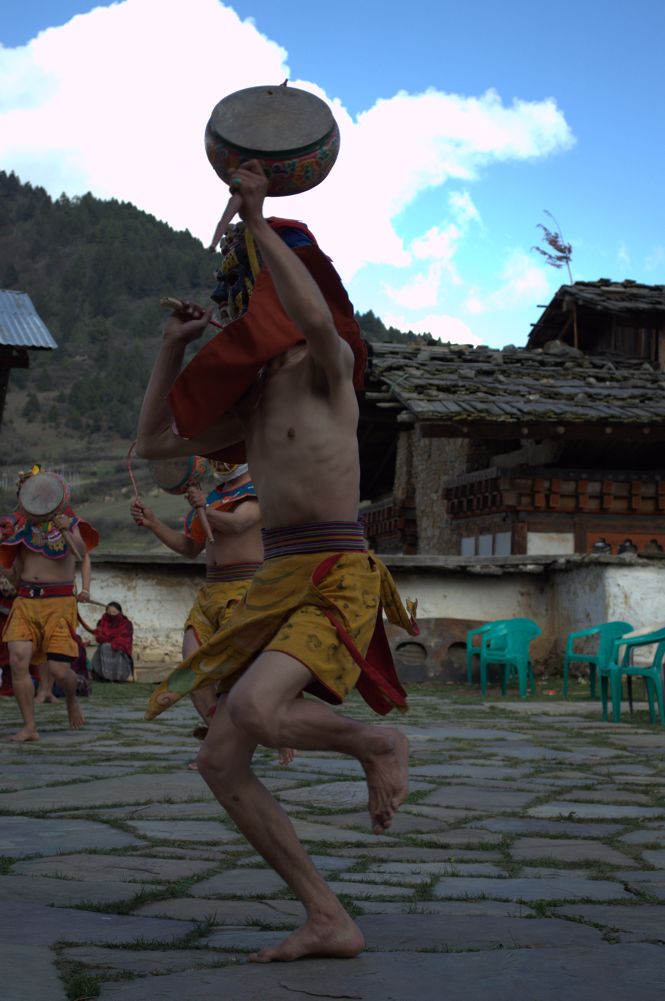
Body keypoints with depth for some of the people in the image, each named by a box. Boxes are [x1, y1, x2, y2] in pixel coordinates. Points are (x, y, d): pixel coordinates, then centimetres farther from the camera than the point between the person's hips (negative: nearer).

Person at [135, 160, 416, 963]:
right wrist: (173, 345, 20)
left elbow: (316, 318, -27)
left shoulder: (329, 364, -1)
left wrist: (257, 223, -20)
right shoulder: (253, 404, 21)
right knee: (219, 763, -1)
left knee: (250, 712, -32)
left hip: (336, 580, -8)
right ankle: (330, 922, 4)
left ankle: (376, 744, 0)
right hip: (277, 586, 8)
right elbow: (154, 444, 26)